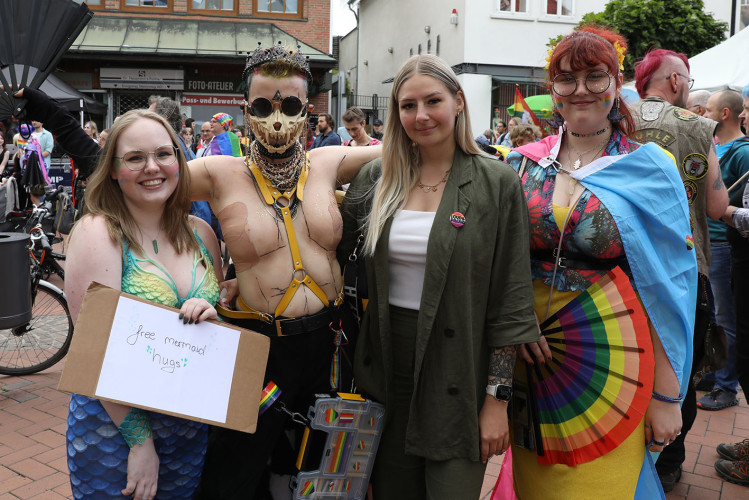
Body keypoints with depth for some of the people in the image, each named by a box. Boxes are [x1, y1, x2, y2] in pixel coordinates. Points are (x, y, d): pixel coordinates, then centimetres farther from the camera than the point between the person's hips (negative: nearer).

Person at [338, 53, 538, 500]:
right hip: (387, 365, 4)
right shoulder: (377, 178, 4)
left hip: (457, 374, -3)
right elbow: (334, 253, 13)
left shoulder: (498, 183, -7)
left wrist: (497, 400, -9)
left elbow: (510, 299, -8)